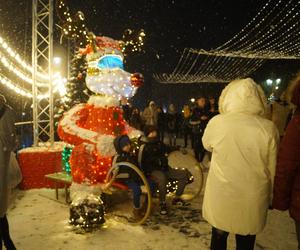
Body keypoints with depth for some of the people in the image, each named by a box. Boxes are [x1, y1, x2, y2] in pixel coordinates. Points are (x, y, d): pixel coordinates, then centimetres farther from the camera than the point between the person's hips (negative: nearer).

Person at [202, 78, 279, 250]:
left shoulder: (216, 122, -14)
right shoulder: (268, 128, -13)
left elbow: (207, 145, 7)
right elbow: (273, 168, -4)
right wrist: (270, 198, 10)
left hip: (221, 197, 0)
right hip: (252, 200, 1)